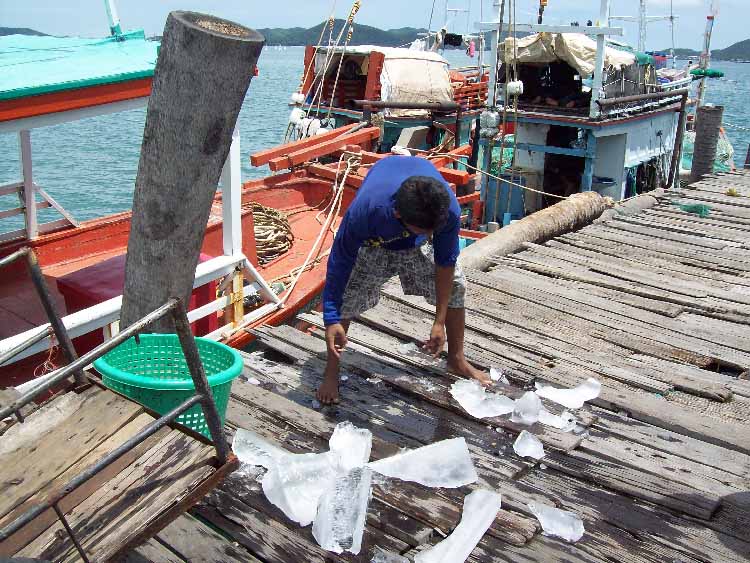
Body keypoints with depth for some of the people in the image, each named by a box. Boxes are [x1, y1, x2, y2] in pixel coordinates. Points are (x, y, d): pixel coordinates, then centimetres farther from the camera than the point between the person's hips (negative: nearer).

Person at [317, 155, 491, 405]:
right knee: (344, 296, -12)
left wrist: (440, 322, -19)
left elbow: (445, 262, -24)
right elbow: (340, 262, -31)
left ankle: (457, 360, 21)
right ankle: (331, 371, 9)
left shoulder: (449, 210, -40)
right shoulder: (364, 211, -46)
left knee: (454, 285, -2)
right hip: (373, 242, -2)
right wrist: (332, 320, -28)